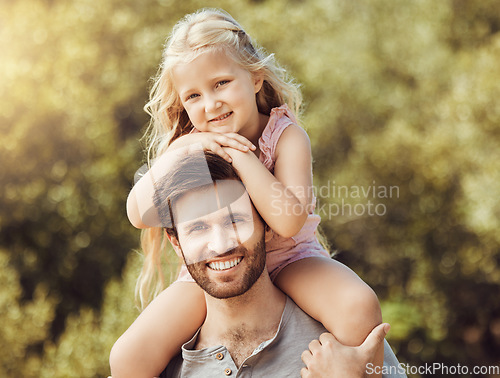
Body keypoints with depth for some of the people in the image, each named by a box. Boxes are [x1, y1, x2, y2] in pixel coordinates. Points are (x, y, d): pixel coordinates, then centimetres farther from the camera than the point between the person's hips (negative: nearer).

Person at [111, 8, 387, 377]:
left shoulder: (287, 136, -15)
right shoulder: (188, 145, -3)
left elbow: (289, 222, -30)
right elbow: (139, 215, -13)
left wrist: (240, 154, -29)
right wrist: (183, 153, -24)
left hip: (286, 258, -2)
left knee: (360, 307, -32)